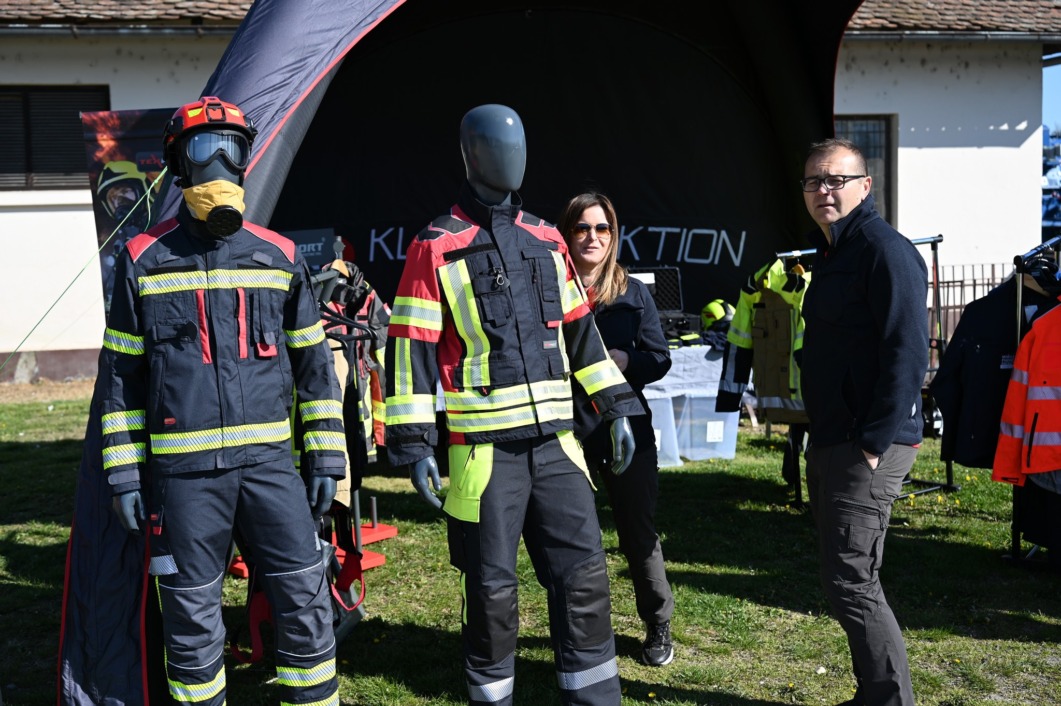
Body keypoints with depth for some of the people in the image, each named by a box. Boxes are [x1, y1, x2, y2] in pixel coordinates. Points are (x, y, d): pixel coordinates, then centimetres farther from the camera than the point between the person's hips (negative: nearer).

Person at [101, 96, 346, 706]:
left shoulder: (280, 257, 6)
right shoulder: (144, 260, 3)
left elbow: (313, 363, 9)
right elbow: (121, 372, 6)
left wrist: (326, 455, 6)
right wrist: (124, 473, 2)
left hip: (270, 460, 1)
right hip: (184, 471, -1)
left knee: (306, 600, 3)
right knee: (192, 616, 7)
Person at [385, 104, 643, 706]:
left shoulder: (546, 240, 13)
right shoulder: (436, 247, -2)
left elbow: (580, 329, 18)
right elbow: (411, 347, -5)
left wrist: (617, 408, 14)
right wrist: (415, 444, -10)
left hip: (556, 441, 4)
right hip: (484, 449, -4)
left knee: (584, 572, 5)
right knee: (492, 587, 5)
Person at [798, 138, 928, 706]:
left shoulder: (885, 250, -13)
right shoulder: (833, 251, 17)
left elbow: (907, 354, -21)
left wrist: (875, 444, -22)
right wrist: (822, 444, 16)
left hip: (867, 447, -10)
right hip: (832, 443, 10)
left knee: (850, 581, -7)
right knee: (846, 576, 15)